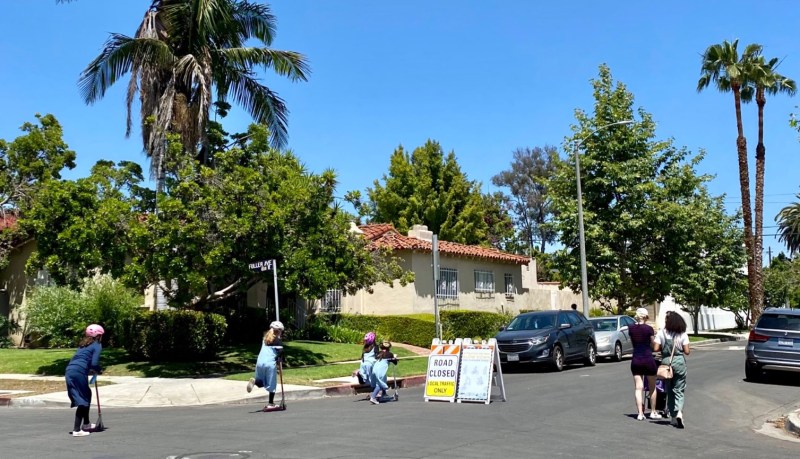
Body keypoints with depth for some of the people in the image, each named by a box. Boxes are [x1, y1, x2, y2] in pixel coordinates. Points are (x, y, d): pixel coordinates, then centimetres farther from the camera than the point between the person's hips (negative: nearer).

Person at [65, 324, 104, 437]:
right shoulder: (97, 345, 1)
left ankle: (86, 424, 36)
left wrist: (91, 370, 20)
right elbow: (94, 363, -10)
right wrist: (99, 370, 9)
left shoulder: (83, 344, 25)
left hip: (70, 371, 8)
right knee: (83, 400, 0)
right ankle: (77, 430, -5)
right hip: (79, 373, -8)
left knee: (87, 395, 23)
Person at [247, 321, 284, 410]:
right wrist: (279, 359, 7)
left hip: (260, 362, 5)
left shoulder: (265, 338, 19)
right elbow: (280, 351, -11)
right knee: (272, 384, 6)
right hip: (270, 363, -5)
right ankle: (270, 404, 8)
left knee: (261, 382, 19)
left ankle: (254, 381, -13)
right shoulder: (278, 340, 1)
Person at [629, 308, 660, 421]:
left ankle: (640, 413, 0)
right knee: (652, 387, 14)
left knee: (638, 388, 4)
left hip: (635, 360, 3)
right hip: (648, 359, -3)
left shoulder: (631, 328, 1)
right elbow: (653, 345, -2)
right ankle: (653, 412, 22)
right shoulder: (649, 329, -11)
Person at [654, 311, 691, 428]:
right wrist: (689, 350, 17)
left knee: (669, 390, 13)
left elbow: (656, 348, -9)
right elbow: (687, 351, -5)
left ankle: (673, 416, 16)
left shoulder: (661, 333, -5)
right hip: (679, 361, 0)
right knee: (679, 390, 5)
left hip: (666, 362, 1)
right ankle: (679, 412, -17)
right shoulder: (683, 334, -4)